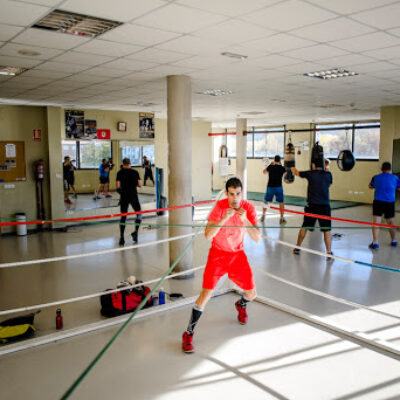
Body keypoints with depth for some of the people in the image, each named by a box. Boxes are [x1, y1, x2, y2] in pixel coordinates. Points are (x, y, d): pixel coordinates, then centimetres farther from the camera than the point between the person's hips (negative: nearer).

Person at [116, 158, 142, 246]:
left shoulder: (120, 173, -1)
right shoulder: (135, 172, 1)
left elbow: (118, 187, -6)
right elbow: (140, 185, 0)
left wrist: (121, 191, 14)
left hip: (124, 197, 1)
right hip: (134, 196, -1)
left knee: (123, 216, 8)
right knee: (139, 214, 16)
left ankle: (121, 237, 3)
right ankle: (135, 231, 0)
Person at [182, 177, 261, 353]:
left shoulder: (248, 208, -12)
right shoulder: (220, 206, -18)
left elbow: (257, 238, -17)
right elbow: (208, 235, -24)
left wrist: (245, 220, -32)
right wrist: (224, 218, -35)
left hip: (238, 255, 3)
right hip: (217, 254, -3)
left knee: (251, 294, 7)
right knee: (206, 294, -14)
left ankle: (241, 305, 46)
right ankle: (188, 334, 3)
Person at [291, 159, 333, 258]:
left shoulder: (310, 174, -1)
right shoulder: (328, 174, 2)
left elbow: (297, 173, 16)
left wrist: (293, 168, 38)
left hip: (312, 205, 1)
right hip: (325, 205, 0)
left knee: (304, 227, 14)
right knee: (327, 230, 2)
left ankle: (297, 248, 24)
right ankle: (329, 252, -2)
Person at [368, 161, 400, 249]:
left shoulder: (376, 177, 3)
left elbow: (370, 186, 19)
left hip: (378, 201, -1)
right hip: (390, 202, 1)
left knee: (376, 222, -4)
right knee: (390, 222, 17)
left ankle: (375, 242, -13)